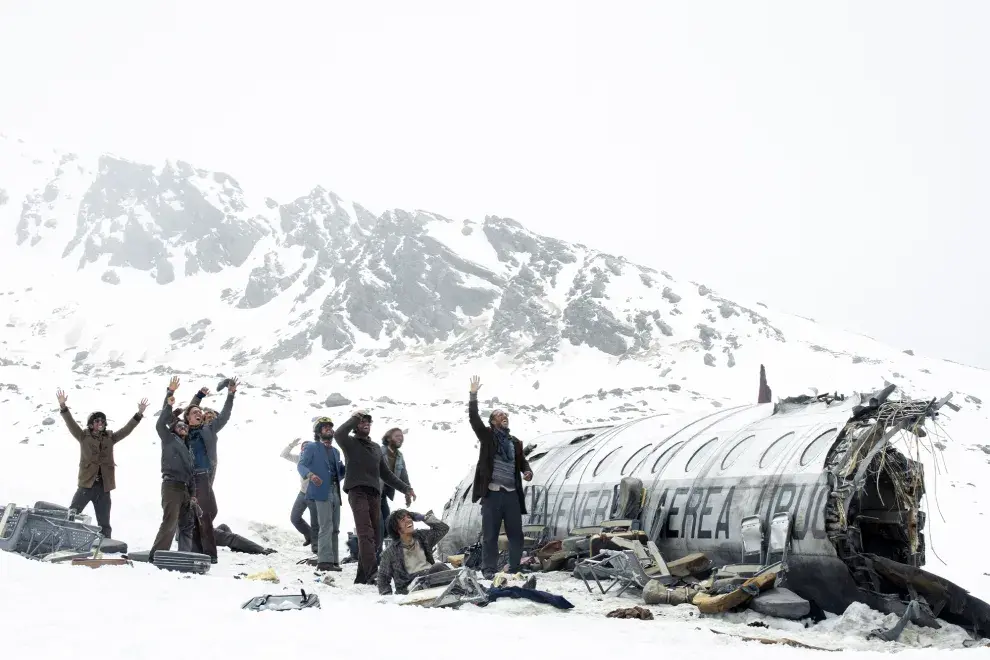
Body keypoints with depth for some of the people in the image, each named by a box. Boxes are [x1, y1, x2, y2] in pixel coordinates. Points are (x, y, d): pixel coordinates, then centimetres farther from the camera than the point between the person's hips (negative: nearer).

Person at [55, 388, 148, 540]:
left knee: (104, 523, 9)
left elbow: (126, 430, 8)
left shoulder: (110, 438, 11)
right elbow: (71, 424, -7)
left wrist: (139, 414, -2)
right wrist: (63, 407, -20)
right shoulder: (84, 436, 4)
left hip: (103, 487, 3)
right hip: (86, 484, -3)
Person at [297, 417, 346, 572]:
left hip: (335, 492, 7)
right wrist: (310, 475, -28)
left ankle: (333, 560, 11)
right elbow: (301, 465, -8)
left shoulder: (335, 451, 25)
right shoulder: (312, 447, 4)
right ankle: (325, 560, -17)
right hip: (322, 491, -7)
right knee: (326, 527, -15)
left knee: (334, 529, 7)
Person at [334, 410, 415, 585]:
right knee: (366, 534, -19)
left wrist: (405, 488, 25)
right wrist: (355, 418, -5)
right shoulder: (350, 443, 8)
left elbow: (386, 473, 30)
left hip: (375, 494, 7)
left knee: (374, 536, 2)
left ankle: (362, 576, 6)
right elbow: (338, 434, -17)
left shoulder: (376, 447, 27)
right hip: (357, 491, -7)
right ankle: (372, 573, -30)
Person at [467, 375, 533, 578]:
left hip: (512, 493, 4)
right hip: (492, 493, -4)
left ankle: (515, 569, 16)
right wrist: (473, 395, -16)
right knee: (490, 534, 0)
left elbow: (522, 461, 22)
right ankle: (489, 570, 8)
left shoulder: (515, 442, 17)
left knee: (516, 534, 6)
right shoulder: (487, 436, 4)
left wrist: (528, 471, -2)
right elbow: (473, 418, -8)